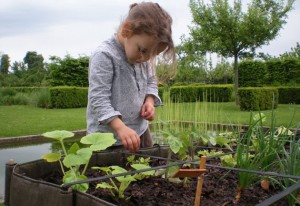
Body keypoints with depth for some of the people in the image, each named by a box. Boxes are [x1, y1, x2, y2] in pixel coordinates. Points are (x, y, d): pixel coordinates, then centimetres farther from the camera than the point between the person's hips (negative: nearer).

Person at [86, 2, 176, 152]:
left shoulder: (143, 55, 2)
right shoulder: (104, 56, -21)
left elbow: (151, 81, 16)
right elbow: (98, 98, -24)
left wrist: (149, 101, -5)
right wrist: (120, 127, -33)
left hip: (140, 130, 7)